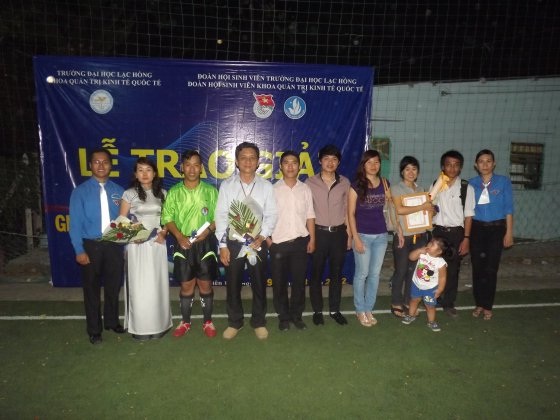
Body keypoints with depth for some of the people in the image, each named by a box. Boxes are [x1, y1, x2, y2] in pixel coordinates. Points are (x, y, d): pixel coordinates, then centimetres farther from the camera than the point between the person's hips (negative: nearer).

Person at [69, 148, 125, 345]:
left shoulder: (118, 191, 3)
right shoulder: (80, 191, -4)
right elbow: (75, 223, -7)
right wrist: (79, 250, -13)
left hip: (114, 244, 2)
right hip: (91, 245, -2)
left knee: (113, 286, 16)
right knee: (92, 288, 11)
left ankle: (112, 322, 37)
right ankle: (94, 330, 27)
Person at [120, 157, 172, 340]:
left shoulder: (162, 193, 7)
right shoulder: (129, 194, 1)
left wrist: (164, 233, -6)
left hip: (157, 243, 2)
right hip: (137, 244, -2)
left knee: (157, 285, 6)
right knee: (139, 286, 1)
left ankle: (158, 325, 18)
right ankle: (140, 327, 13)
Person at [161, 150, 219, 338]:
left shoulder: (211, 191, 1)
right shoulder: (174, 192, 3)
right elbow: (167, 218, 2)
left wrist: (208, 230, -16)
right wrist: (179, 236, -13)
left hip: (205, 243, 0)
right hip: (183, 244, 1)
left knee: (205, 284, 6)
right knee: (186, 285, 9)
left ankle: (207, 322, 21)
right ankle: (185, 322, 25)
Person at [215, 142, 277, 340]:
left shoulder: (266, 186, 0)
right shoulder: (226, 185, -1)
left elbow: (271, 215, 0)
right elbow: (221, 216, -3)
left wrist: (263, 236, -14)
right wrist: (222, 245, -6)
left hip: (257, 243, 0)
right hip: (233, 243, 0)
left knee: (259, 284, 9)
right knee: (233, 285, 9)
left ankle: (259, 322, 27)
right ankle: (234, 322, 28)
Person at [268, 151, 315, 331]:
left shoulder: (305, 189, 5)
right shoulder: (274, 189, -2)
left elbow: (310, 216, 6)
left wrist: (312, 239, 2)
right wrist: (267, 239, -7)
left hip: (301, 241, 2)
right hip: (278, 242, -1)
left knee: (299, 280, 9)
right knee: (279, 282, 7)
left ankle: (297, 315, 25)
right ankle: (283, 316, 23)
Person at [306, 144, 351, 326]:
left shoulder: (345, 183, 3)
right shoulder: (310, 183, -4)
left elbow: (347, 210, 7)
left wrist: (349, 234, 6)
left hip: (339, 233, 2)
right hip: (318, 232, -2)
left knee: (336, 272, 11)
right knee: (316, 273, 7)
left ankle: (335, 309, 26)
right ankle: (317, 310, 21)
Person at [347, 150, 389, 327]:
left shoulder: (384, 184, 5)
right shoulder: (356, 186, -7)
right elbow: (351, 213, -7)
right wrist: (356, 238, -11)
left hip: (381, 235, 4)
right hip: (363, 235, -4)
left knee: (375, 274, 11)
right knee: (362, 274, 4)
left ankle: (369, 309, 24)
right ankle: (360, 310, 20)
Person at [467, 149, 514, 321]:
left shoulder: (504, 181, -3)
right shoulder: (472, 183, 2)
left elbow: (508, 208, -2)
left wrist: (509, 232, -6)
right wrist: (466, 235, 3)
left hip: (496, 229, -2)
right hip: (477, 229, 2)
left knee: (491, 269, 2)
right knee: (477, 268, 7)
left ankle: (487, 306, 16)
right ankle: (479, 304, 21)